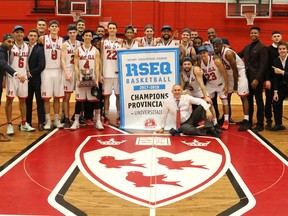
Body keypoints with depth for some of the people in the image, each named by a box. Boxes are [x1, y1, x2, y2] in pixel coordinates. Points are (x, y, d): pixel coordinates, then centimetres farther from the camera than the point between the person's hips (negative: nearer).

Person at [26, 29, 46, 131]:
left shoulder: (40, 49, -8)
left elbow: (42, 66, -15)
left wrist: (31, 73, -11)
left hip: (37, 79, -4)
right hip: (27, 79, 5)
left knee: (40, 102, 4)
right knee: (27, 102, 10)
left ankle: (41, 122, 11)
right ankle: (28, 122, 20)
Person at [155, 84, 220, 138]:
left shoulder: (186, 97, -4)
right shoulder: (167, 101, -6)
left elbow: (200, 101, -12)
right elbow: (164, 115, 6)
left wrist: (207, 110, -29)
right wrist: (162, 128, 11)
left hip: (192, 119, 3)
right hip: (183, 125, -2)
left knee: (202, 107, -23)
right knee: (188, 129, -41)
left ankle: (209, 128, -26)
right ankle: (207, 132, -16)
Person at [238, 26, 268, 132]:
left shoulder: (262, 48, -8)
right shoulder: (247, 47, 15)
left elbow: (263, 65, -14)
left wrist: (257, 79, -19)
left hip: (256, 79, -7)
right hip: (248, 78, 7)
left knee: (259, 101, -1)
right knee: (248, 100, 13)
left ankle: (260, 124, 5)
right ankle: (249, 121, 25)